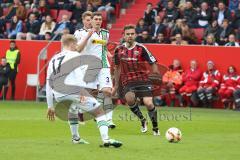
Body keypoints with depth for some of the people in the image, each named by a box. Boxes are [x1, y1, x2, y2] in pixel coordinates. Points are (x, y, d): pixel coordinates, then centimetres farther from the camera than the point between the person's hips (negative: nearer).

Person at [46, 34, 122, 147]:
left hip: (58, 96, 7)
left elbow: (49, 84, 27)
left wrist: (50, 106, 30)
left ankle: (75, 138, 43)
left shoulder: (53, 60, 27)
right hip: (73, 91, -7)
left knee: (72, 111, 39)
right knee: (99, 112, -1)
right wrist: (82, 90, -23)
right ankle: (105, 139, -18)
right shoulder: (74, 55, 8)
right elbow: (79, 72, -13)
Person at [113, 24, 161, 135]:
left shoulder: (141, 48, -3)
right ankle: (142, 120, -4)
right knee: (129, 98, -30)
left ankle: (155, 128, 4)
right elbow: (117, 68, 19)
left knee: (148, 103, -19)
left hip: (143, 79, -2)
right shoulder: (119, 50, 6)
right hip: (128, 81, 2)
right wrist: (116, 85, 21)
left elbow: (153, 63, 2)